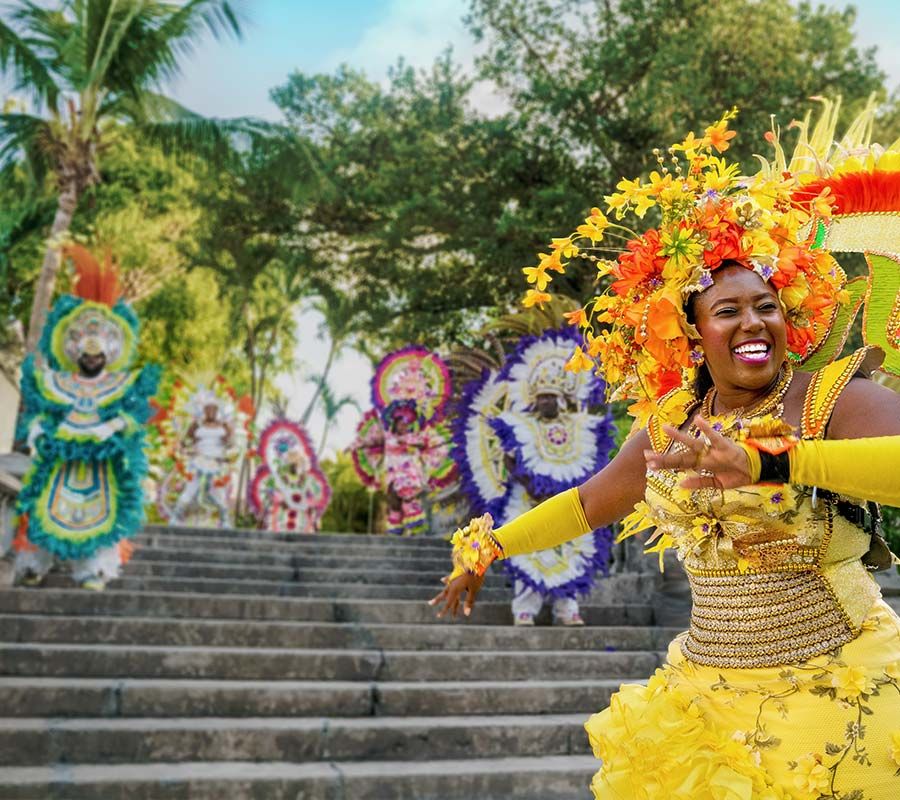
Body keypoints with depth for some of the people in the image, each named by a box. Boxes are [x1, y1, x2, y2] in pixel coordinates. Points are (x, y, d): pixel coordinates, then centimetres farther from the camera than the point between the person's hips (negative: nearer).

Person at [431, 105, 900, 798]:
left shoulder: (837, 397, -11)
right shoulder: (670, 425, 4)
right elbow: (585, 503, 18)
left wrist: (765, 460, -43)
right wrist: (488, 548, 22)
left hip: (840, 697, -4)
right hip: (708, 695, 5)